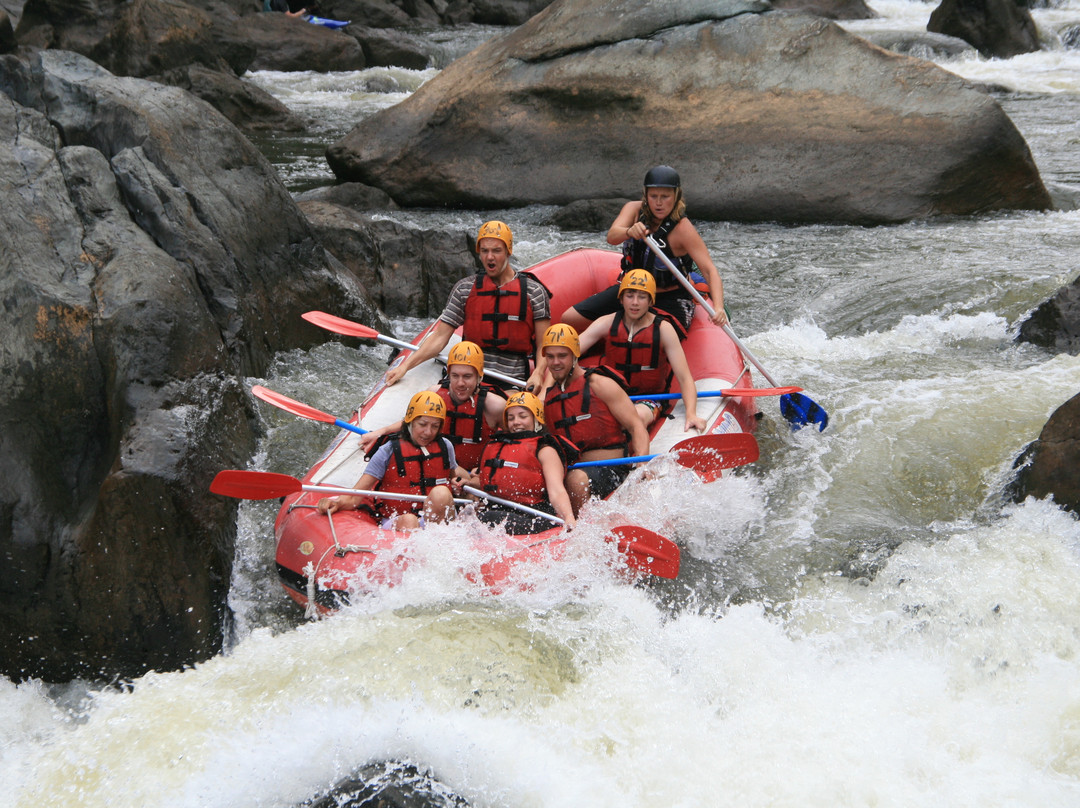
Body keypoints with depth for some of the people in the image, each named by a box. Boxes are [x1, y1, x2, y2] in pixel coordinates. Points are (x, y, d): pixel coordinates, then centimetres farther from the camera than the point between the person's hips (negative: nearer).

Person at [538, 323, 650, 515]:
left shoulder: (599, 384, -1)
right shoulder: (548, 395, 16)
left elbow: (636, 427, -5)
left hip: (613, 471, -5)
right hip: (571, 470, 5)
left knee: (577, 480, -35)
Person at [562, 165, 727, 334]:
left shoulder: (683, 228, -20)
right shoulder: (634, 209, -7)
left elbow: (709, 270, -28)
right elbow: (612, 236, -26)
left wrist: (718, 307, -46)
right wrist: (630, 231, -51)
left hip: (670, 299, -4)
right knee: (570, 319, -3)